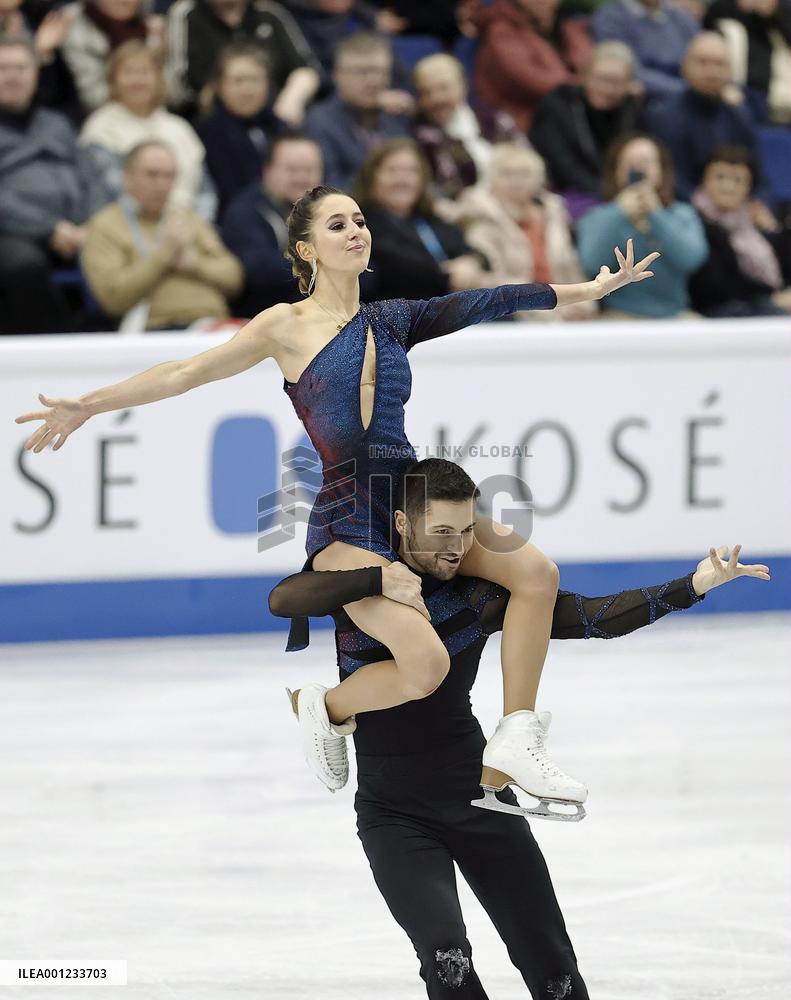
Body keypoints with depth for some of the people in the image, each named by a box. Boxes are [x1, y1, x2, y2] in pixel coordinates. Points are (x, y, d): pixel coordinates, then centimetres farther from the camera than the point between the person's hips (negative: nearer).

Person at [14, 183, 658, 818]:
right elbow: (188, 373, 1)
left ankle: (517, 747, -8)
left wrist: (595, 288, 18)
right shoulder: (288, 327, 2)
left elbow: (486, 303, 15)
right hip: (346, 522, -6)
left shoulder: (392, 320, 14)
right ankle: (327, 711, 8)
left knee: (537, 572, -15)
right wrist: (89, 404, -3)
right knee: (426, 664, -25)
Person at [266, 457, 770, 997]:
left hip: (479, 799, 2)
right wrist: (376, 581, -33)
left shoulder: (482, 594, -4)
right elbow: (283, 600, -24)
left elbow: (589, 616, -6)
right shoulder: (357, 577, -8)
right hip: (394, 813, -2)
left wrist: (693, 586, -17)